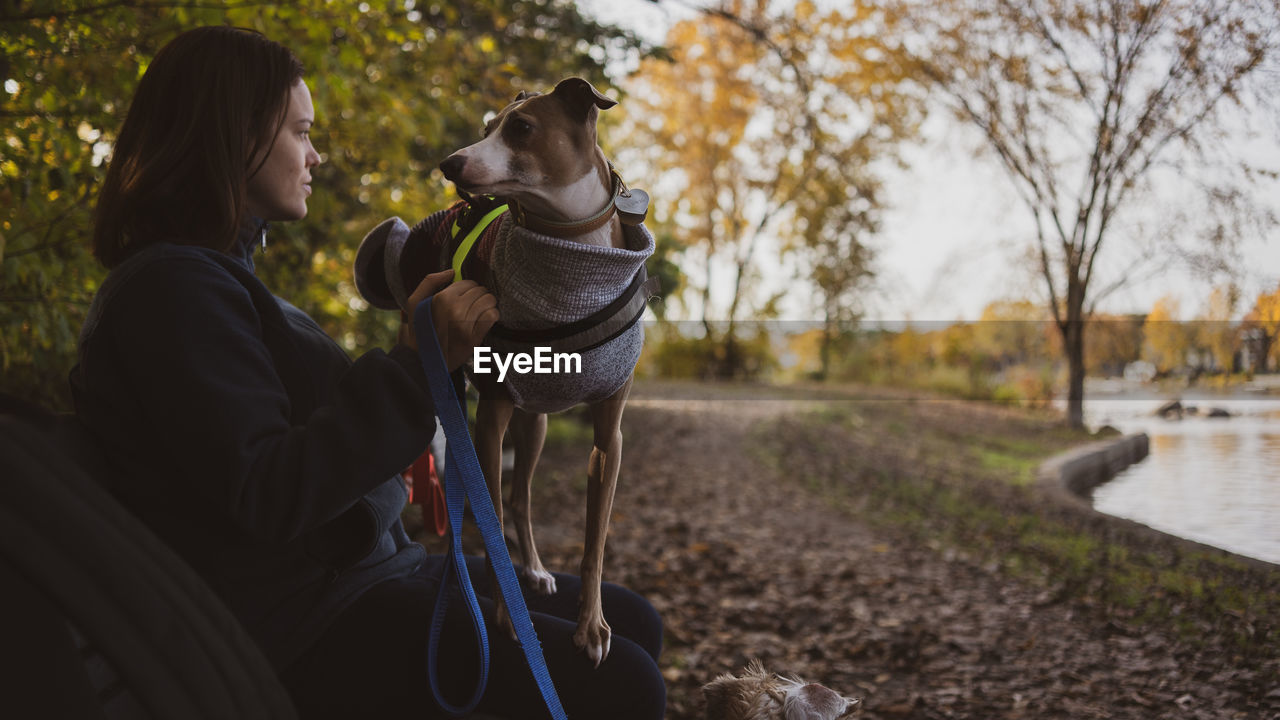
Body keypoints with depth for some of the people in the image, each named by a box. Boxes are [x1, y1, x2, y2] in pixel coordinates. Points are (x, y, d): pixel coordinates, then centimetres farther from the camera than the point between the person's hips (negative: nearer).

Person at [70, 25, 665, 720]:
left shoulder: (218, 273, 16)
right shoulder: (169, 286, -15)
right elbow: (268, 497, -23)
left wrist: (417, 345, 9)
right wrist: (419, 364, -23)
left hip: (361, 570, 10)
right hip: (299, 627, -10)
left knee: (633, 623, 10)